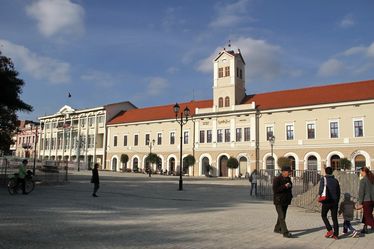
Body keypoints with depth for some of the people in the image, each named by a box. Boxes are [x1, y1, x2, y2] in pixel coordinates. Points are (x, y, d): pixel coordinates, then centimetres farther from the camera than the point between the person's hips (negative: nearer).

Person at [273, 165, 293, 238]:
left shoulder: (288, 179, 8)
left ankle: (277, 229, 33)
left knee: (282, 216, 17)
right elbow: (275, 190, -22)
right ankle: (285, 233, -12)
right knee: (282, 217, -11)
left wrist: (290, 196, 12)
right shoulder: (277, 179, -14)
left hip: (286, 201, 8)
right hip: (278, 201, -8)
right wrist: (284, 186, -26)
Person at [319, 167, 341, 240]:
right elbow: (338, 192, 11)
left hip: (327, 201, -4)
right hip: (335, 201, 4)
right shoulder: (335, 180, 9)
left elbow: (321, 189, -14)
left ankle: (330, 230, 0)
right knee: (334, 218, 9)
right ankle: (336, 234, 8)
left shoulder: (323, 179, -4)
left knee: (323, 215, 12)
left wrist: (319, 196, 0)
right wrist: (337, 201, 17)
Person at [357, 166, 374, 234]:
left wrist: (360, 203, -10)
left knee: (368, 216, -1)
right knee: (366, 215, 19)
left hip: (366, 200, -8)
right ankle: (365, 229, 28)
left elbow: (361, 192, -14)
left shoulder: (363, 180, -13)